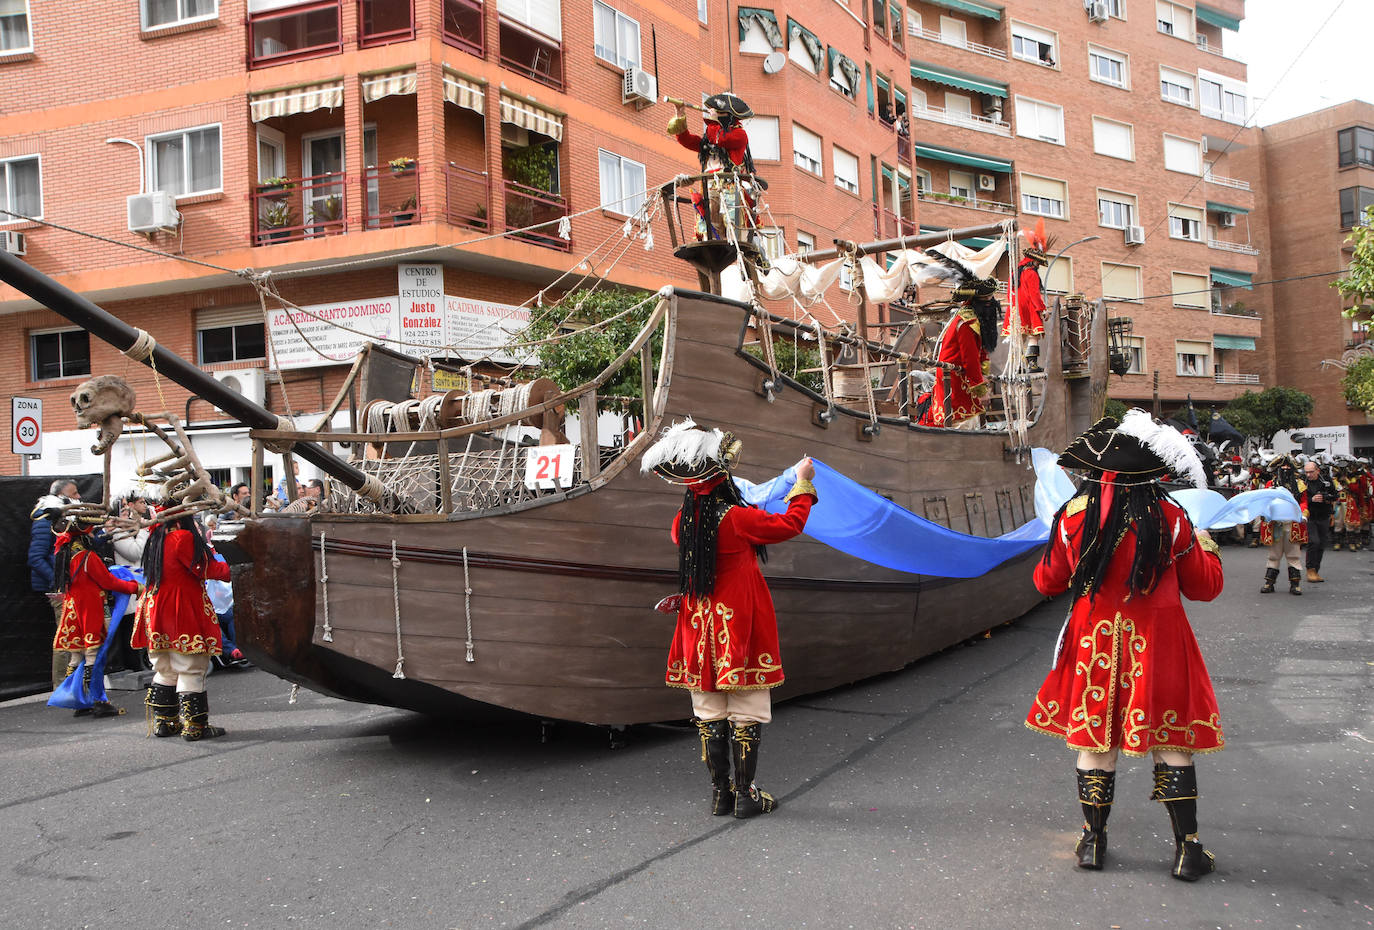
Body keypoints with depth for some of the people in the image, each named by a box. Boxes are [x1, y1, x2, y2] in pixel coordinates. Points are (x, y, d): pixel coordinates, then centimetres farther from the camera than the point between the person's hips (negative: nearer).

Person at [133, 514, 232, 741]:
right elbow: (206, 569, -11)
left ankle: (164, 722, 22)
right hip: (183, 613, -8)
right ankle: (194, 726, -1)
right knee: (191, 670, -3)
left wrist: (206, 549, 23)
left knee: (165, 670, 16)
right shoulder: (184, 537, -15)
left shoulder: (156, 538, 9)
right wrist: (231, 568, 5)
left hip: (157, 609, 9)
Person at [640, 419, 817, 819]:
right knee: (747, 711, 4)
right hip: (740, 625, -5)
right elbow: (790, 523, -7)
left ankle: (720, 793, 18)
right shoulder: (736, 518, -17)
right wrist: (803, 482, 6)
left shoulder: (682, 522, -1)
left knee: (709, 712, 12)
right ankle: (745, 794, 9)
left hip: (700, 627, 5)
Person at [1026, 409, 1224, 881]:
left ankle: (1092, 841, 20)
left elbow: (1048, 581, 6)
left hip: (1093, 642, 1)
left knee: (1095, 740, 11)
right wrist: (1206, 547, 19)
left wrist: (1053, 552, 26)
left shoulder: (1074, 515, -4)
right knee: (1169, 743, 9)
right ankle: (1187, 849, 14)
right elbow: (1204, 586, 1)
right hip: (1156, 643, -1)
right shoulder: (1170, 517, -8)